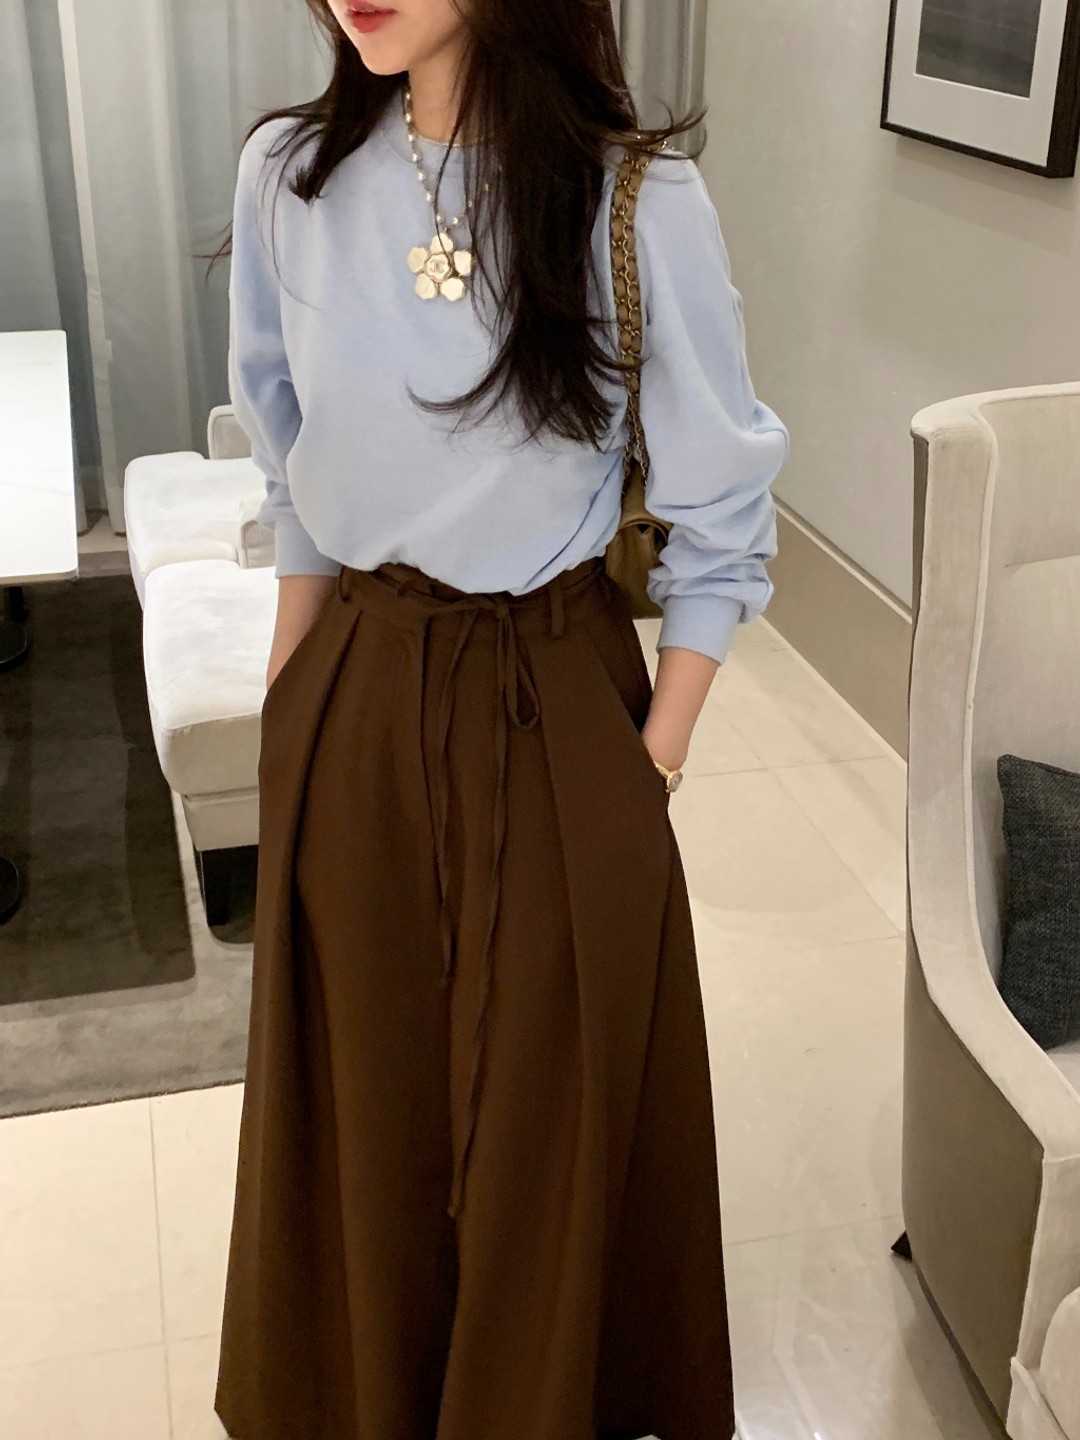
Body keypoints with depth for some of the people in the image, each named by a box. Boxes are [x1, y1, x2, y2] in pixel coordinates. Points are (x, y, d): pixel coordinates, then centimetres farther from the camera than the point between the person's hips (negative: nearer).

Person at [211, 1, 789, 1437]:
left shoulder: (640, 200, -14)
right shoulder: (288, 173, -4)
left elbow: (720, 527, -6)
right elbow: (295, 479, 7)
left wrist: (653, 764, -5)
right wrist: (290, 704, 8)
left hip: (555, 710, -2)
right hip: (355, 706, 3)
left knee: (555, 1103, 14)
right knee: (366, 1089, 19)